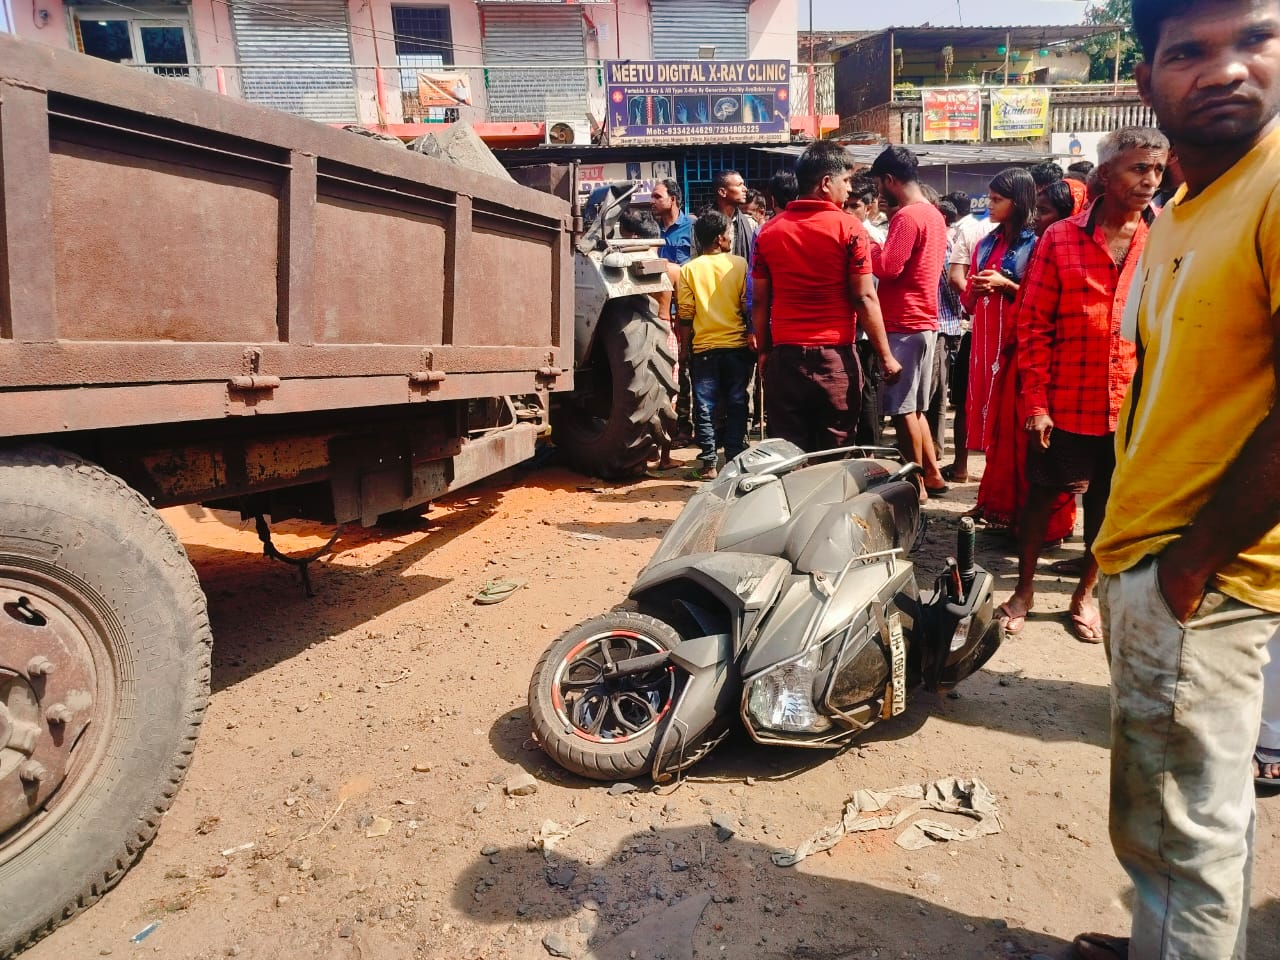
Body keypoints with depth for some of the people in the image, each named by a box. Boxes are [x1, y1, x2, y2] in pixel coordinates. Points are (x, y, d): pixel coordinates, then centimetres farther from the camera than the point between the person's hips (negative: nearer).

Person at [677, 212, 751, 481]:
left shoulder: (688, 269, -2)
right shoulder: (739, 264, -3)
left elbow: (685, 314, -2)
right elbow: (748, 306, -2)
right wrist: (752, 336, 13)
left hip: (704, 348, 0)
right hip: (737, 346, 0)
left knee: (705, 407, 5)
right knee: (736, 405, 9)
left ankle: (708, 463, 6)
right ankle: (734, 459, 13)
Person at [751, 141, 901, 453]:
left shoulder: (769, 231, 6)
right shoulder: (849, 228, -5)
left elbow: (760, 302, 7)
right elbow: (864, 298, -7)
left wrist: (764, 352, 17)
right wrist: (886, 356, -1)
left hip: (784, 356, 3)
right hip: (835, 356, -3)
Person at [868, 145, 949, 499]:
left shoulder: (907, 217, -14)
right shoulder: (934, 214, 16)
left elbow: (888, 268, -20)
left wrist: (868, 246, -4)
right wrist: (880, 249, 8)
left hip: (904, 324, -9)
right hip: (923, 321, 10)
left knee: (902, 407, -2)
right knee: (913, 406, 16)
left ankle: (916, 484, 4)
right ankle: (932, 474, 21)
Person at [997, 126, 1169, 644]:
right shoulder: (1060, 239, -4)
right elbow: (1033, 325, -5)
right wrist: (1036, 401, -9)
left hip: (1133, 406, 2)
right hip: (1065, 403, -1)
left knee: (1107, 504, 14)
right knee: (1041, 494, 9)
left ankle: (1085, 594, 34)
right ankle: (1024, 590, 28)